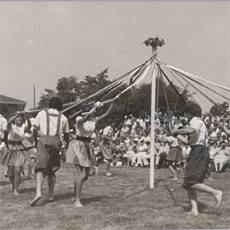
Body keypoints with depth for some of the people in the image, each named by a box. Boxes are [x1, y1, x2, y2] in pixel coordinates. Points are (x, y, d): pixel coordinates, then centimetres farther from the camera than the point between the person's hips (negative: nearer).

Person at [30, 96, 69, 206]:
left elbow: (35, 129, 3)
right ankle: (50, 195, 18)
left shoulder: (42, 113, 11)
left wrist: (38, 135, 21)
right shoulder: (63, 117, 15)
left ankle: (38, 193, -27)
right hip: (56, 141, 2)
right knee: (51, 170, 14)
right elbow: (66, 135, 17)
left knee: (40, 168, -7)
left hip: (43, 140, -2)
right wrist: (67, 145, 32)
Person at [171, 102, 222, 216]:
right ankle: (194, 209, 0)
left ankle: (216, 192, -13)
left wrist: (177, 131, -16)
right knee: (188, 183, 6)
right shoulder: (200, 122, 25)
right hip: (200, 152, 10)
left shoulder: (195, 120, -6)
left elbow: (191, 130, -29)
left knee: (191, 183, -16)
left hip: (198, 152, -10)